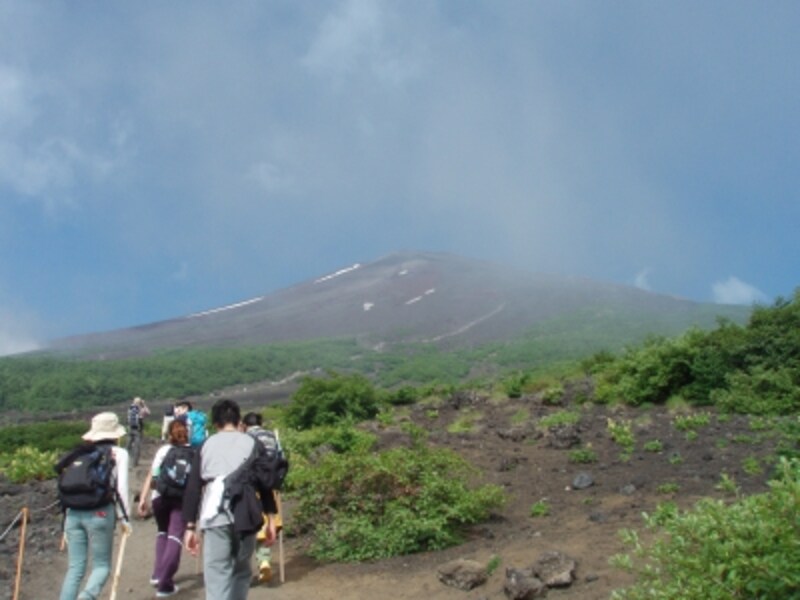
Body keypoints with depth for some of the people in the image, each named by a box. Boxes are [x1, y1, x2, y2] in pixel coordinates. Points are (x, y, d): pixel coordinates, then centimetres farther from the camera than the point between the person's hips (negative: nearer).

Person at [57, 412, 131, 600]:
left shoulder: (81, 453, 17)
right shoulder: (118, 453, 5)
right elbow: (121, 487, -3)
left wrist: (69, 511, 11)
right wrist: (124, 516, 3)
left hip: (74, 512, 4)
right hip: (100, 512, -4)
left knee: (75, 567, 9)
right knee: (101, 565, 6)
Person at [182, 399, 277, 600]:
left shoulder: (206, 445, 15)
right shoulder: (251, 443, 12)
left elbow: (193, 487, 10)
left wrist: (190, 526, 11)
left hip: (214, 515, 0)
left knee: (217, 574, 0)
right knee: (241, 571, 19)